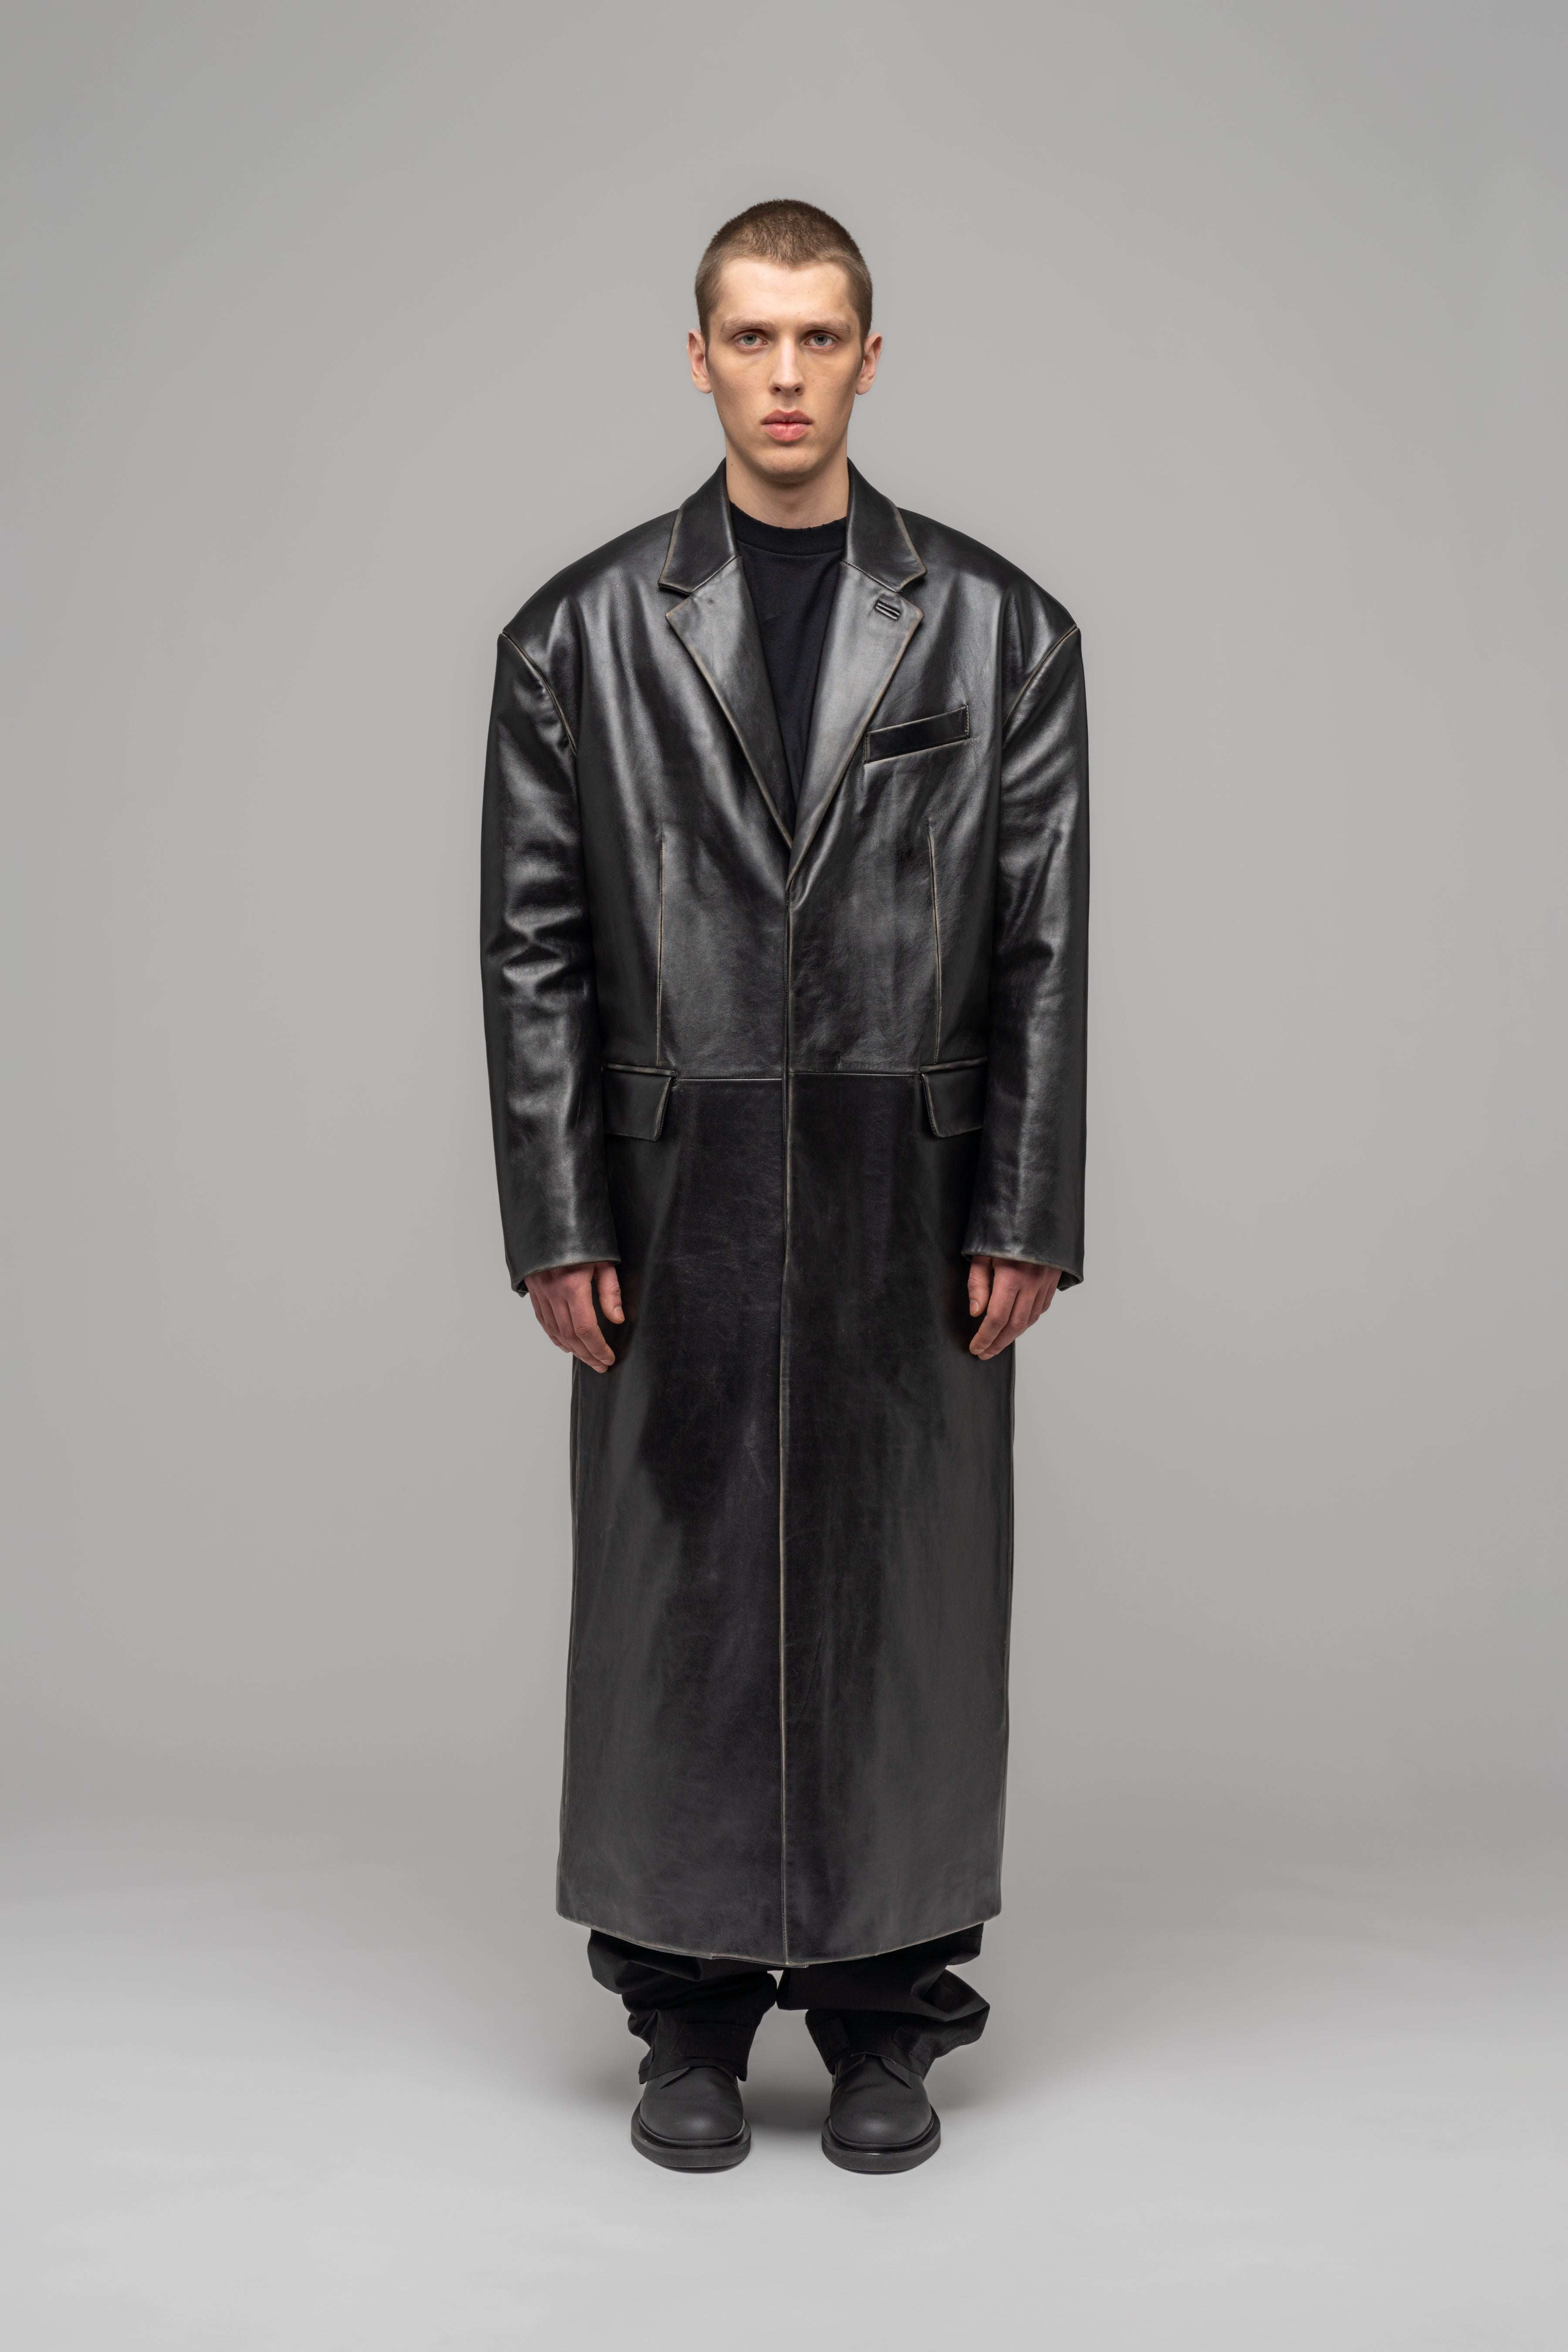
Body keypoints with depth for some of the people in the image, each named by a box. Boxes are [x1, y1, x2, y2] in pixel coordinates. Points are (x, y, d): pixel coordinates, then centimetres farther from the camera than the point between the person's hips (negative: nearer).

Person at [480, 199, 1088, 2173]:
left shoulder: (999, 633, 4)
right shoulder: (581, 635, 4)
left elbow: (1045, 949, 2)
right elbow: (534, 946, 2)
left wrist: (1026, 1219, -4)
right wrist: (556, 1224, -4)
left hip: (913, 1198, 0)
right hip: (673, 1198, 0)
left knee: (904, 1607, 6)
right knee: (678, 1604, 6)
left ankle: (884, 2014, 23)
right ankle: (690, 2010, 22)